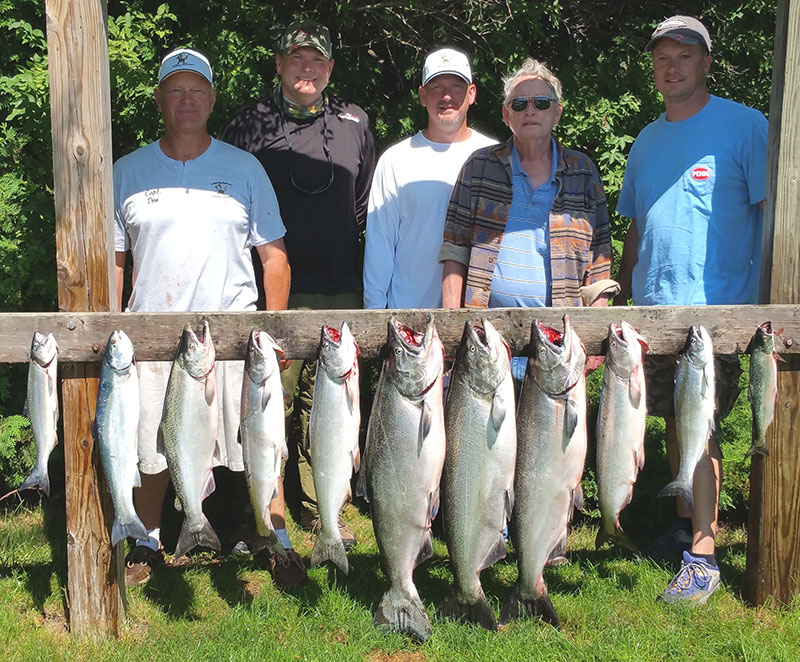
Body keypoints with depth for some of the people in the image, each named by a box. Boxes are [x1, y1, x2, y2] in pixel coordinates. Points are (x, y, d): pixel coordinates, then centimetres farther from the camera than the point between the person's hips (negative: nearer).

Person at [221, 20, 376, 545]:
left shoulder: (354, 122, 13)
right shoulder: (251, 123, 3)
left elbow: (367, 202, 19)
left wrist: (365, 279, 15)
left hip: (340, 290, 3)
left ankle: (323, 510, 22)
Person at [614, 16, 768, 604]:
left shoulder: (744, 126, -3)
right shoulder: (648, 140, 15)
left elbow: (770, 214, -6)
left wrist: (760, 301, -13)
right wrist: (622, 300, 15)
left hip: (713, 306, -6)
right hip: (653, 304, 6)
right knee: (675, 419, 12)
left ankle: (703, 557, -1)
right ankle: (684, 527, 25)